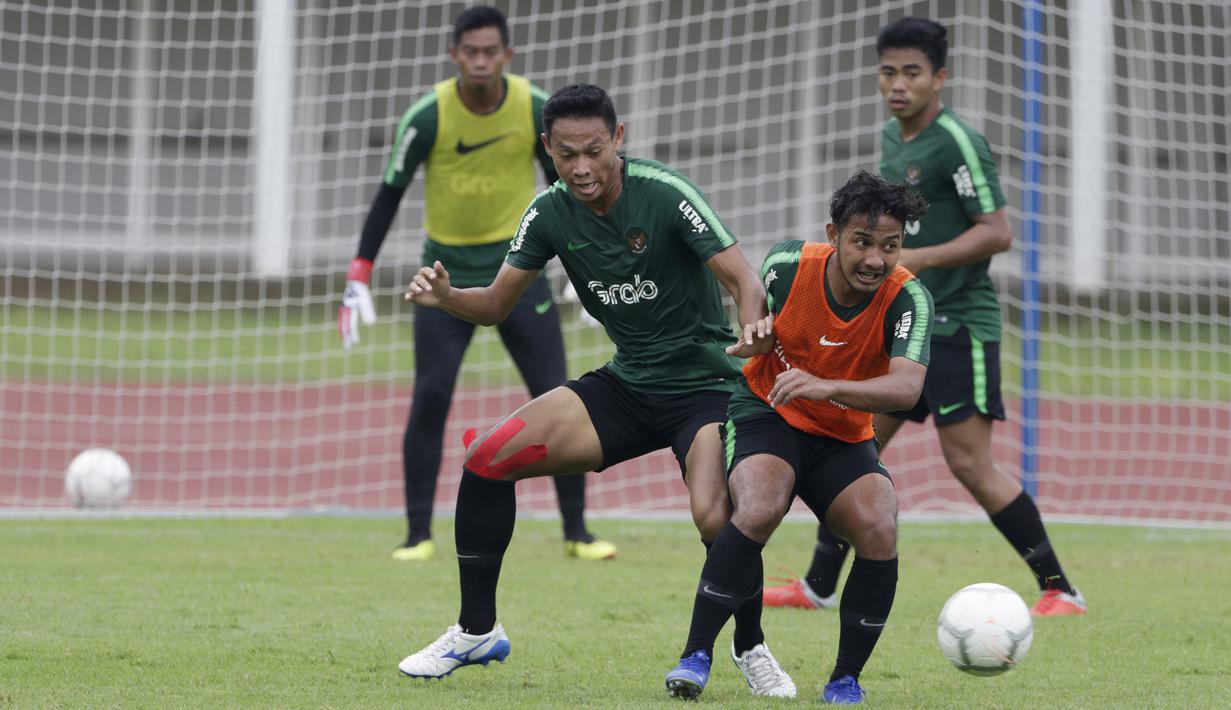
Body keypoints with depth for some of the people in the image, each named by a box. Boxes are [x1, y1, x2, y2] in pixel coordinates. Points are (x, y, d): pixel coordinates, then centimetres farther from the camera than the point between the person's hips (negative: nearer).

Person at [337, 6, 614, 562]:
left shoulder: (538, 110, -8)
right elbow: (389, 195, -3)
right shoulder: (428, 116, -12)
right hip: (447, 273, -1)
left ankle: (576, 531, 7)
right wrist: (358, 280, -8)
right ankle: (418, 534, -2)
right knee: (430, 398, -11)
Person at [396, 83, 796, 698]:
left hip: (704, 386, -5)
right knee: (487, 458, -8)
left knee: (716, 517, -30)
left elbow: (744, 280, -18)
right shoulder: (551, 213, -3)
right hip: (625, 386, 5)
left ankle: (752, 648, -1)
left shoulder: (666, 194, -18)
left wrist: (752, 327, -40)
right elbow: (496, 303, 4)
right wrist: (445, 297, -18)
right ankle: (477, 631, 7)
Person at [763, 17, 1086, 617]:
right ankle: (818, 587, 16)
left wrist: (919, 259, -24)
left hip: (958, 326, -9)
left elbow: (996, 232, -18)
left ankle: (1059, 590, -5)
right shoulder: (892, 139, 13)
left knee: (970, 465, -12)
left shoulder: (956, 142, -13)